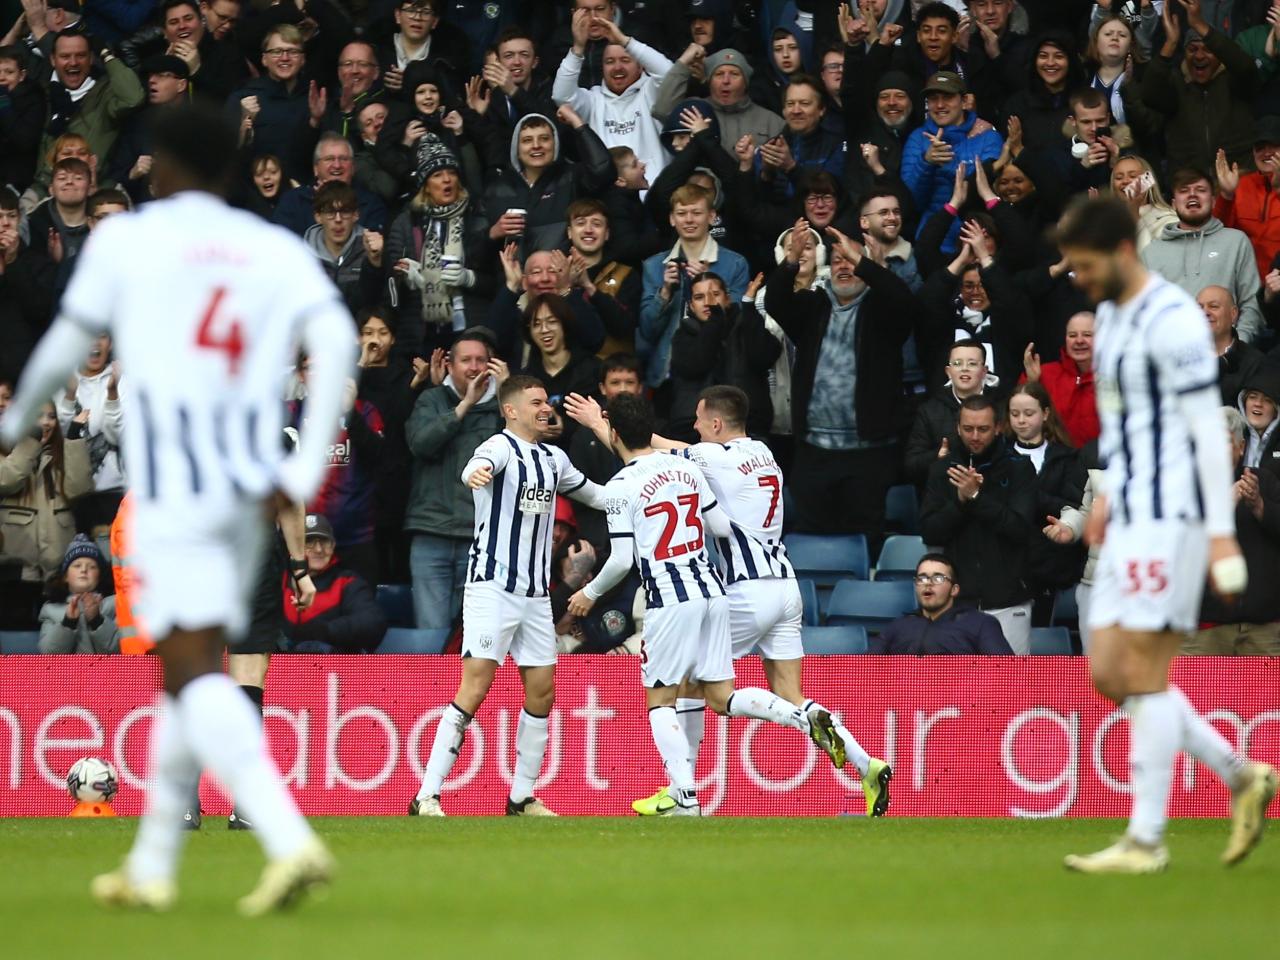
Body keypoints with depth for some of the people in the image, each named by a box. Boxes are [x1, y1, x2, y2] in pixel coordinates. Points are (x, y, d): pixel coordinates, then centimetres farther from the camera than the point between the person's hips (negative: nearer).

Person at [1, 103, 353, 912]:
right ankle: (152, 867, 22)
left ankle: (291, 840, -30)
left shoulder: (126, 238, 3)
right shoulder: (278, 250, 12)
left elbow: (67, 346, 9)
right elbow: (335, 338, -4)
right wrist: (310, 465, -6)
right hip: (250, 482, 5)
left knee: (196, 671, -11)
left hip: (173, 479, -5)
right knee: (192, 671, 17)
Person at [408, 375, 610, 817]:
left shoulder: (554, 458, 14)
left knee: (542, 690, 6)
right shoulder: (501, 447, -9)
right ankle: (427, 797, -14)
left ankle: (522, 797, 18)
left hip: (536, 592, 8)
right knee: (476, 686, -14)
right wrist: (475, 473, -57)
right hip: (493, 585, -8)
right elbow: (478, 465, -35)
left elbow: (593, 494, 34)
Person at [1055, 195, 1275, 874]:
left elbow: (1208, 430, -16)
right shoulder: (1111, 315, 15)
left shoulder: (1171, 321, -14)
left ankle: (1145, 841, -5)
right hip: (1132, 520, 10)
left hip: (1170, 520, -10)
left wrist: (1221, 532, -19)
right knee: (1107, 673, 7)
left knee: (1143, 673, -9)